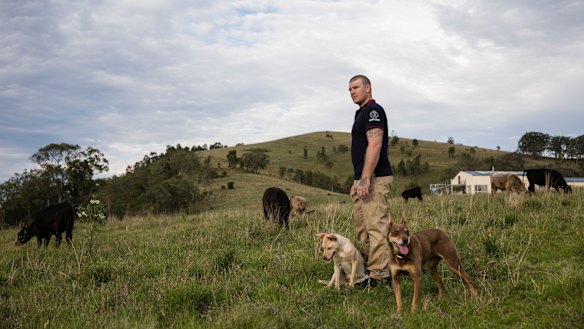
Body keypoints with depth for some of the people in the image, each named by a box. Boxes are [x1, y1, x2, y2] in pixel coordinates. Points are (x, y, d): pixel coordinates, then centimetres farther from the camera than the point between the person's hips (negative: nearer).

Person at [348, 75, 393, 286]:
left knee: (376, 226, -10)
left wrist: (365, 179, -25)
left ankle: (379, 274, -7)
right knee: (362, 229, 13)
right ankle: (365, 269, 20)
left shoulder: (373, 110, -9)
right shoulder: (361, 113, 22)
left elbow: (375, 145, -20)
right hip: (364, 179, 11)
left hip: (374, 179, -11)